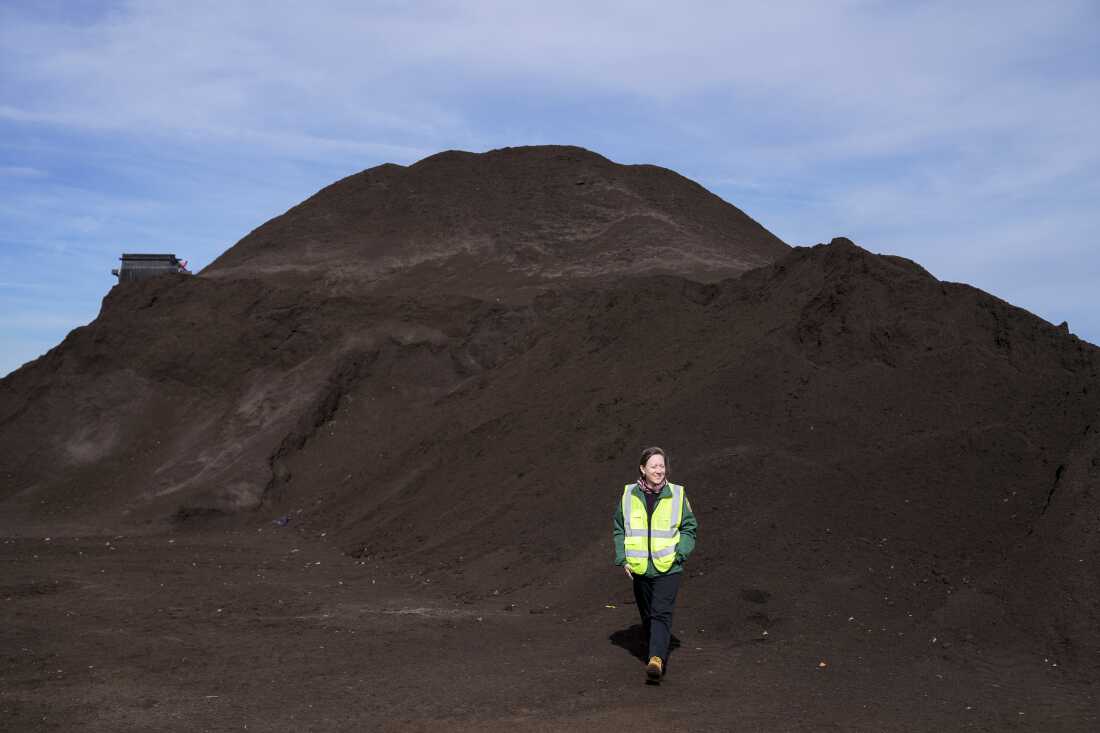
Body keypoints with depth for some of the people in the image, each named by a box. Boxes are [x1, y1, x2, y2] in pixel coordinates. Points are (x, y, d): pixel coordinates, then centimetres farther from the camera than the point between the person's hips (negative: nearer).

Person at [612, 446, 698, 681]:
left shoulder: (677, 495, -2)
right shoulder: (628, 495, 1)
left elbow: (689, 528, 7)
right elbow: (618, 529, 10)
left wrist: (680, 553, -7)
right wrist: (622, 559, 1)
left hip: (668, 567, -3)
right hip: (639, 567, 3)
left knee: (662, 614, -15)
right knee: (647, 616, 13)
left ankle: (657, 659, -22)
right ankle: (659, 655, 32)